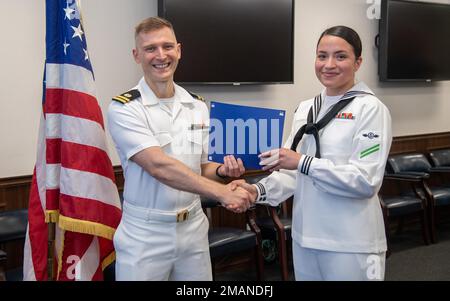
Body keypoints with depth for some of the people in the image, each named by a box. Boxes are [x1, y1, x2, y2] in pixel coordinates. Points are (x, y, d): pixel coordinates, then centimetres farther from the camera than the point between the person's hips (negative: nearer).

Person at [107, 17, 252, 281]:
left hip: (193, 229, 5)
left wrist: (222, 170, -7)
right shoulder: (124, 108, -12)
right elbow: (158, 166, -23)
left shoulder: (198, 107, 6)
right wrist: (222, 192, -28)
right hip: (145, 234, -5)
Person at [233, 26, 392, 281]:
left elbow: (367, 181, -18)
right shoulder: (305, 109, 8)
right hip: (305, 237, 6)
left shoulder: (370, 109, -9)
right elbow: (293, 171, 9)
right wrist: (260, 190, -9)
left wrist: (303, 162, -22)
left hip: (350, 245, -5)